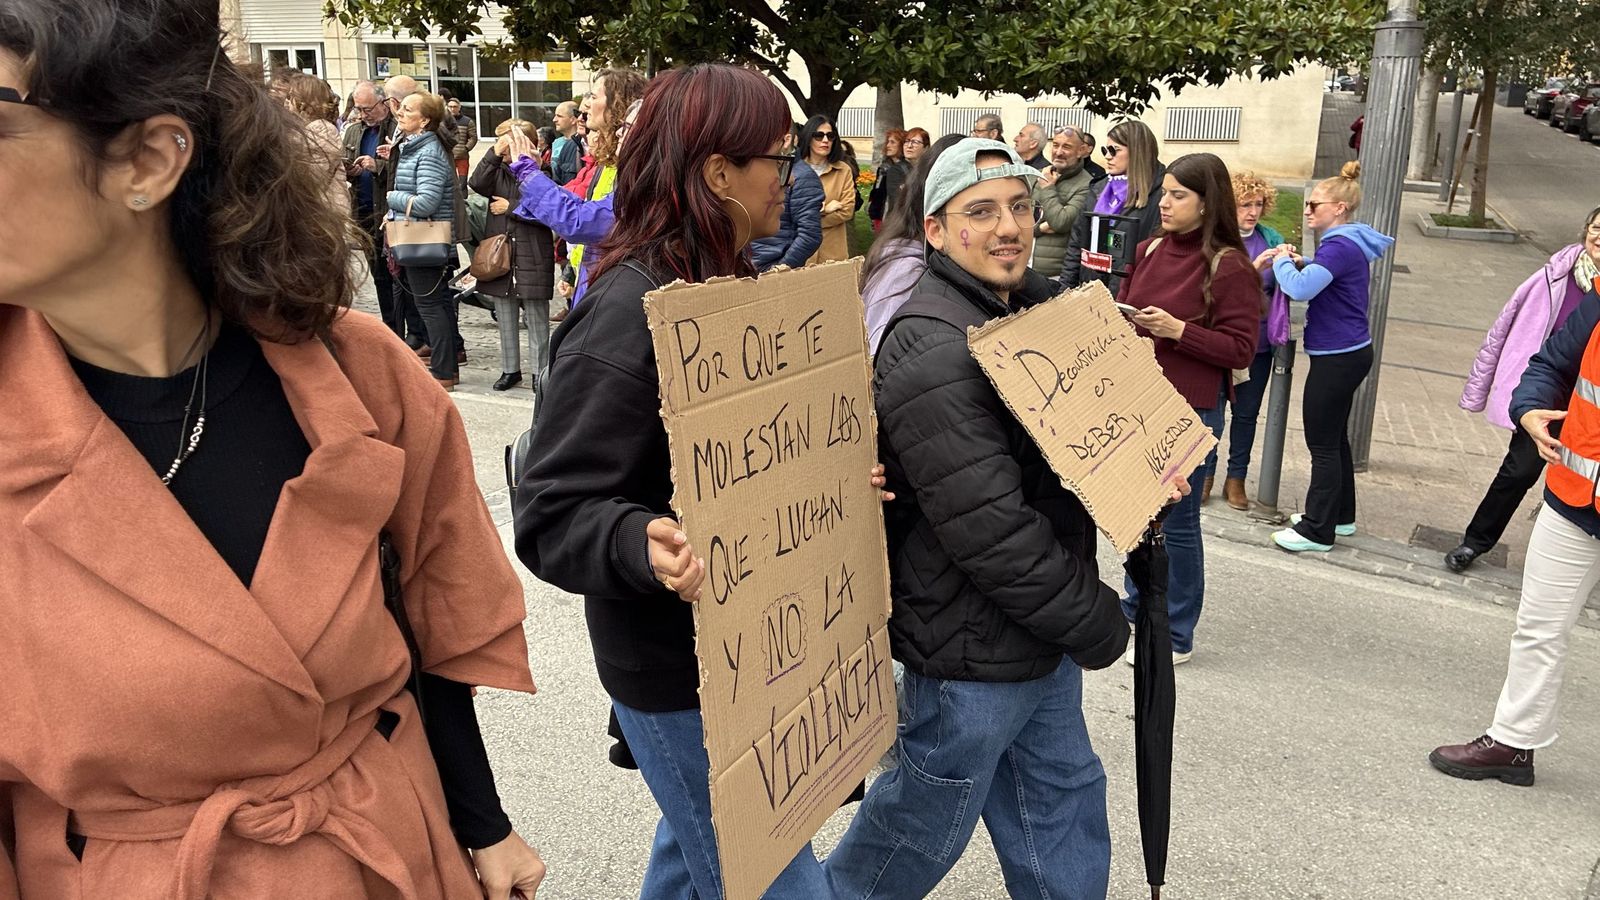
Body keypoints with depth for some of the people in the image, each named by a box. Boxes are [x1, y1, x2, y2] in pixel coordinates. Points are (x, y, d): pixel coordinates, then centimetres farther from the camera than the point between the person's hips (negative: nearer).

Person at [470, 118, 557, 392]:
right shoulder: (497, 171, 10)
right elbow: (477, 184, -9)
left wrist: (510, 207, -11)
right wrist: (494, 153, -14)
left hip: (532, 256, -6)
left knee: (536, 318, 1)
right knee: (505, 316, 12)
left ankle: (540, 372, 9)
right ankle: (510, 369, 23)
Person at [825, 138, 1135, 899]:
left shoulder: (1033, 306, 5)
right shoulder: (932, 350, -26)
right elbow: (990, 529, -29)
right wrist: (1094, 623, -18)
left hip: (1040, 628, 8)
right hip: (973, 646, -8)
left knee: (1061, 794, 23)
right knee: (928, 816, 14)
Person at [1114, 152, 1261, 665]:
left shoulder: (1229, 267, -13)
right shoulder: (1149, 251, 6)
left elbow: (1241, 350, -14)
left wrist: (1178, 330, -23)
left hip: (1190, 410, -6)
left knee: (1176, 520, 3)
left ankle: (1176, 636, 19)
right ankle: (1137, 608, 35)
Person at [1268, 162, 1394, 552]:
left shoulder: (1340, 247, -20)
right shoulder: (1349, 243, 12)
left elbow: (1300, 288, -31)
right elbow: (1321, 283, 23)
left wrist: (1282, 262, -12)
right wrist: (1300, 264, 5)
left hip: (1337, 358, -10)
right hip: (1349, 353, 10)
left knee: (1323, 444, -3)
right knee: (1335, 439, 20)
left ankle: (1318, 531, 5)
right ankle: (1340, 515, 32)